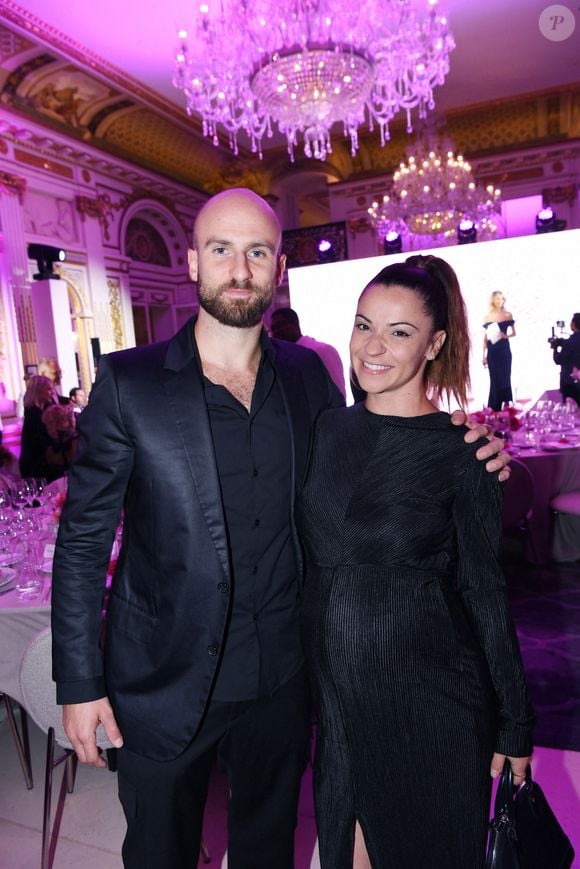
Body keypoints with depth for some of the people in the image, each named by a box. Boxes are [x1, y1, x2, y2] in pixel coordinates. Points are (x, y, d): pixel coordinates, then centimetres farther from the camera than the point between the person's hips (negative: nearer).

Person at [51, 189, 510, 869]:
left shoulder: (309, 375, -3)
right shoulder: (128, 382, -13)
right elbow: (81, 540, -9)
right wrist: (79, 682, -7)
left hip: (281, 680, 3)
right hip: (165, 685, -2)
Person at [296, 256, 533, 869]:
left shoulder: (460, 452, -14)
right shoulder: (325, 430, -2)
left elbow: (484, 592, -7)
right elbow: (307, 558, 6)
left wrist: (515, 724, -1)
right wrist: (301, 678, 10)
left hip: (430, 696, -3)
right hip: (334, 687, 4)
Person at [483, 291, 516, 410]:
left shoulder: (508, 315, 3)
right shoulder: (488, 316, 4)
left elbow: (514, 333, 9)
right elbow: (485, 337, 6)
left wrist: (506, 336, -13)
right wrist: (484, 355, 3)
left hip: (504, 350, 0)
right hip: (492, 351, 0)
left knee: (505, 378, 2)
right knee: (494, 379, 3)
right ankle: (494, 408, 9)